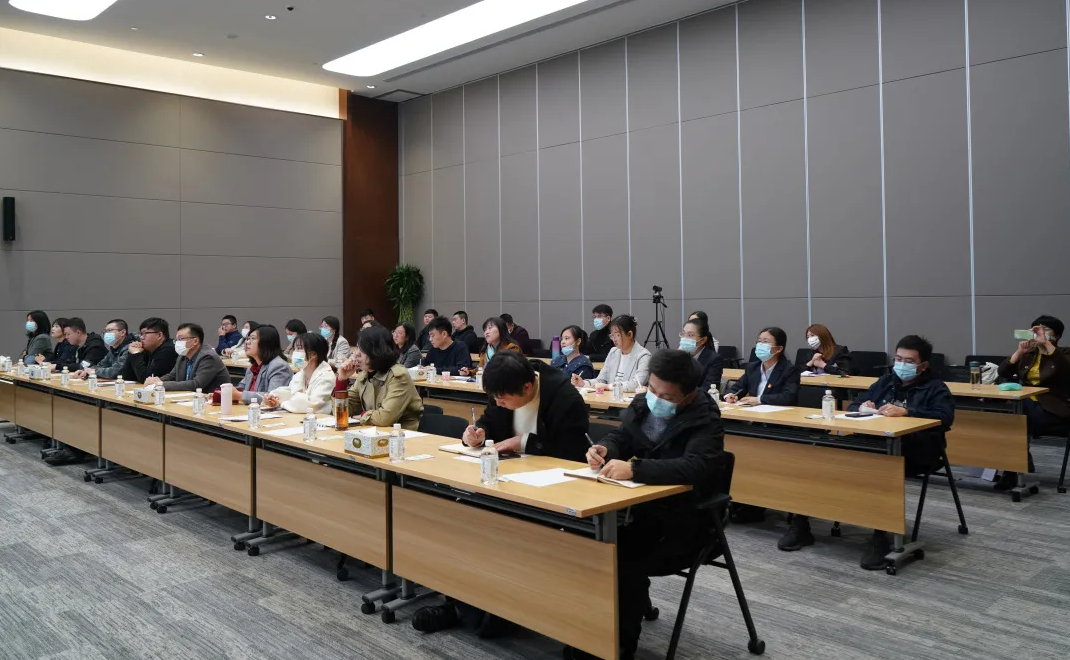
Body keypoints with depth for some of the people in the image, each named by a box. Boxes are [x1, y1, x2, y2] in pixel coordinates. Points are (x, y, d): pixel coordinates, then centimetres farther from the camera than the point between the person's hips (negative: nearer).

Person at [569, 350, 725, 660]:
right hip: (642, 509, 7)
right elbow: (620, 436, 14)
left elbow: (695, 468, -35)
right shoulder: (643, 404, 3)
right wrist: (605, 448, -12)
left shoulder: (705, 422, -18)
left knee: (627, 564, -28)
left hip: (683, 524, -7)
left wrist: (634, 468, -43)